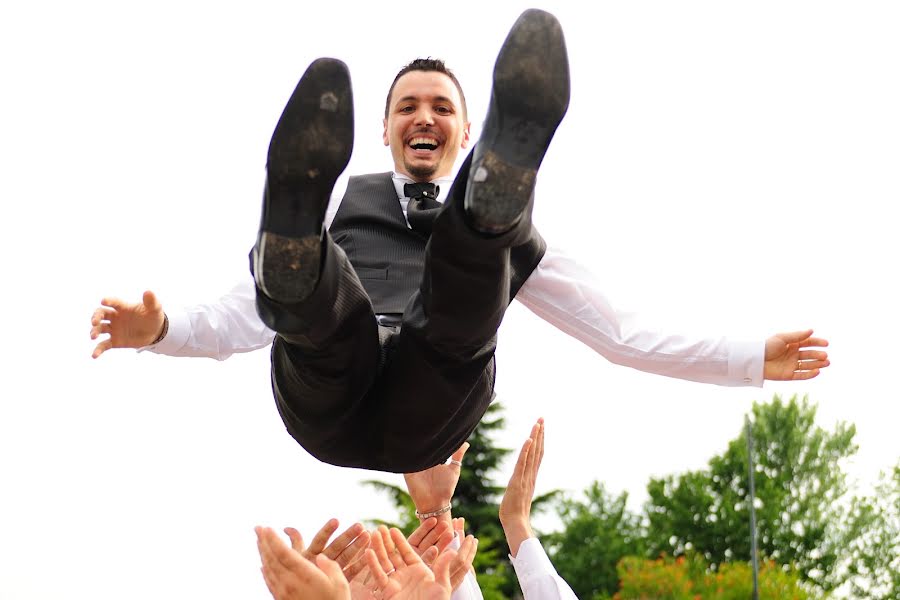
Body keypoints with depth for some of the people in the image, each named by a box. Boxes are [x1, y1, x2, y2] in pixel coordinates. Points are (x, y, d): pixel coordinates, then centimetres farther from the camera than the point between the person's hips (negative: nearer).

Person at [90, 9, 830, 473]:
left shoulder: (501, 238, 30)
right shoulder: (351, 202, 31)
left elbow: (622, 334, 26)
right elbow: (238, 321, 23)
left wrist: (755, 359, 15)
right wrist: (157, 330, 2)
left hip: (427, 418, 0)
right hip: (326, 404, 1)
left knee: (478, 248, -25)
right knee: (309, 273, -29)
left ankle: (496, 190, -59)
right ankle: (296, 219, -64)